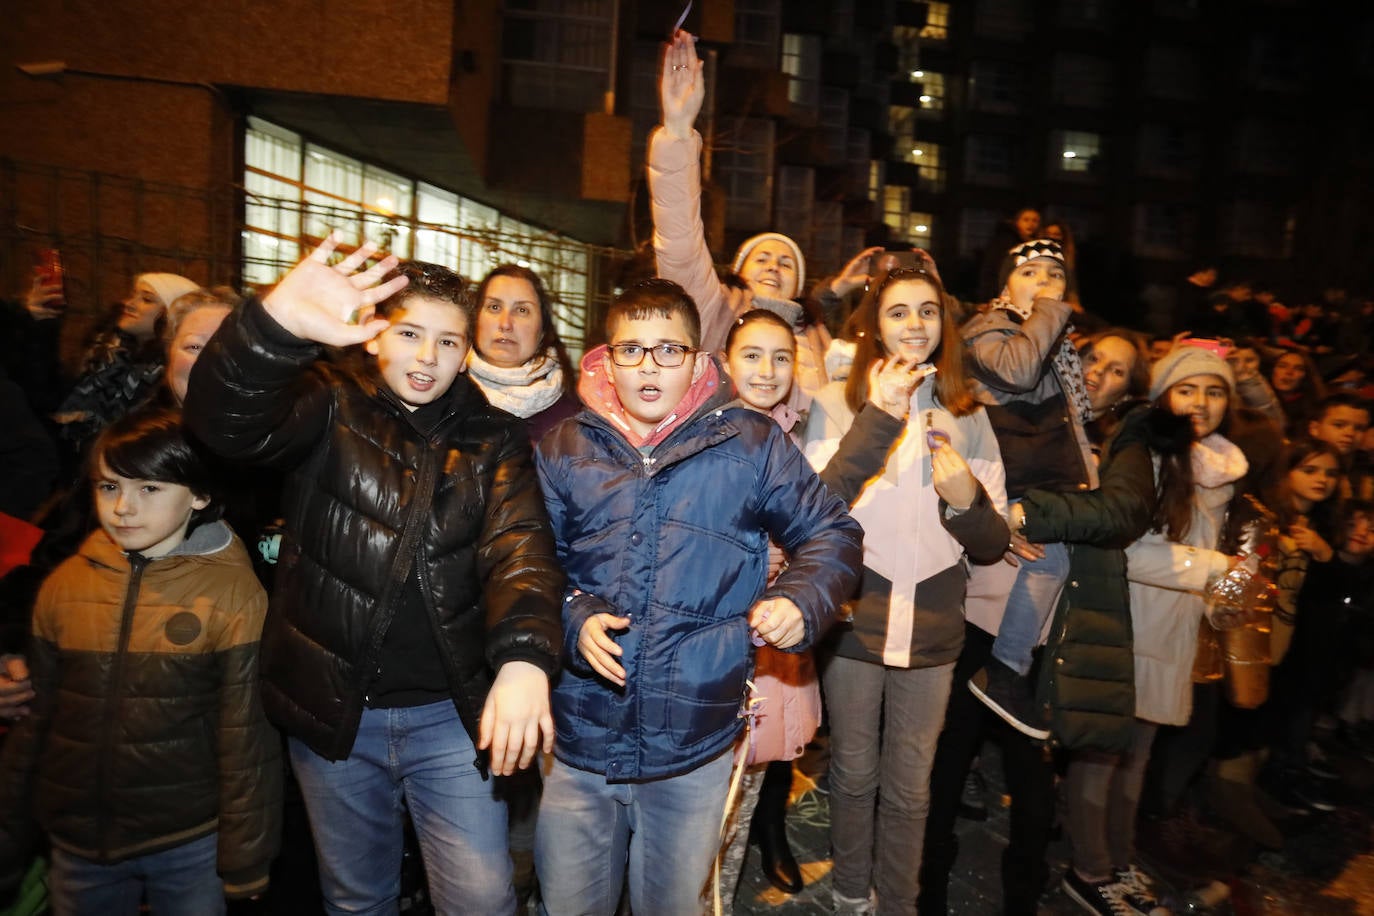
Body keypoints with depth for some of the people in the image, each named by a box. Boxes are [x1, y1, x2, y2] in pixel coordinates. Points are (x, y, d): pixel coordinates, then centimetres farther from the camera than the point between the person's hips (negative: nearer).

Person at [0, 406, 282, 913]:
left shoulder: (230, 590, -14)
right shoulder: (65, 584, -2)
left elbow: (247, 737, -10)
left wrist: (245, 861, -7)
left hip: (191, 844, -3)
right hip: (77, 845, 4)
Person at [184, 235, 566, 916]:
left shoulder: (494, 440, 0)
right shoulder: (331, 409, -3)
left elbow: (521, 549, -15)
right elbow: (227, 423, -23)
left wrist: (524, 656, -35)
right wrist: (277, 321, -44)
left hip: (452, 713, 0)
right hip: (333, 710, 1)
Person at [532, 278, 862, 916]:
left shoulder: (753, 445, -3)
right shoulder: (563, 449, 1)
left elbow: (832, 534, 4)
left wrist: (801, 600, -14)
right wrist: (573, 618, -14)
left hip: (695, 749, -1)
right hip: (575, 744, 1)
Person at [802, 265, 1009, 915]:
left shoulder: (968, 416, 4)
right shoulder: (837, 403, -4)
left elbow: (993, 545, 5)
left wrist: (967, 501, -17)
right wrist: (877, 419, -25)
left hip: (932, 633, 2)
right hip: (853, 624, -2)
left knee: (909, 788, 15)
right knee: (854, 774, 16)